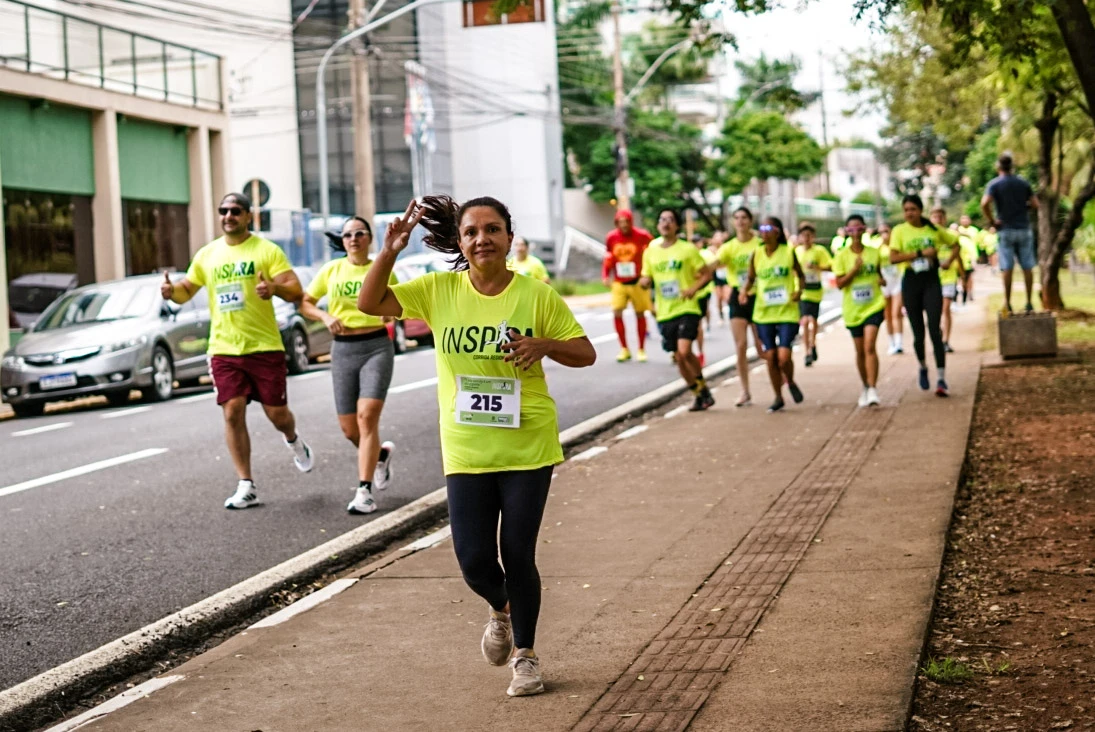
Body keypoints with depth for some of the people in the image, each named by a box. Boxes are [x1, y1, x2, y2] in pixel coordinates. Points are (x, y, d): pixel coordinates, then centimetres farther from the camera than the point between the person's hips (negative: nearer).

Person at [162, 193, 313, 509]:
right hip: (224, 350, 3)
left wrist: (275, 287, -31)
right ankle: (246, 486, 1)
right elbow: (187, 289, 17)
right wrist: (172, 291, -7)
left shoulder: (266, 250, -3)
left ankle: (293, 440, 39)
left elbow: (296, 291, -9)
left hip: (264, 347, -3)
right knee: (233, 414, -5)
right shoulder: (207, 254, 9)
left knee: (277, 413, 2)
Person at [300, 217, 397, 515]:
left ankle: (364, 491, -15)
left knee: (367, 417, -17)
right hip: (343, 349, 3)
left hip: (377, 347, -3)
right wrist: (326, 317, -8)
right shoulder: (332, 270, 6)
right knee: (349, 428, 5)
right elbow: (305, 303, 10)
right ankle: (380, 454, 37)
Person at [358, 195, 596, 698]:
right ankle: (500, 610, 36)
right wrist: (389, 252, -15)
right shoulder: (438, 291, 0)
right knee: (474, 560, -1)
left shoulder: (537, 295, -5)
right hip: (466, 452, 2)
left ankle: (525, 654, 23)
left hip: (528, 448, -2)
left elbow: (585, 353, 2)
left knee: (517, 556, 0)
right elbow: (369, 303, -1)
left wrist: (544, 345, -18)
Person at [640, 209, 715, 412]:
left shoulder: (688, 249, -3)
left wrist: (693, 288, -18)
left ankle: (703, 389, 0)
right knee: (679, 357, 7)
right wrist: (644, 281, -10)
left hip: (686, 309, -4)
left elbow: (706, 274, 0)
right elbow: (646, 279, 14)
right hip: (665, 313, 4)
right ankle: (700, 394, 22)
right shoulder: (650, 252, 8)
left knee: (684, 352, -20)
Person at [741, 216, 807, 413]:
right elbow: (751, 278, 10)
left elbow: (800, 274, 6)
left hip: (787, 313, -3)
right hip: (764, 313, 3)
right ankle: (778, 398, 21)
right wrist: (744, 291, -10)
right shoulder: (757, 254, 1)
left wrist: (799, 290, -12)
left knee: (784, 357, -12)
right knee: (771, 356, 6)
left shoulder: (788, 252, -5)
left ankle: (791, 383, 21)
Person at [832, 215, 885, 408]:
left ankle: (873, 390, -20)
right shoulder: (842, 256, -2)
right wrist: (854, 270, -20)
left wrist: (882, 280, -4)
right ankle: (865, 388, 29)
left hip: (873, 306, -1)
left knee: (869, 346, -17)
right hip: (853, 309, 1)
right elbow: (840, 283, -7)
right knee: (860, 351, 11)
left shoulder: (874, 253, 3)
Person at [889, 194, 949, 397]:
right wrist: (920, 253, -20)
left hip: (931, 281, 0)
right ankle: (923, 368, 33)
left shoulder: (933, 229, 4)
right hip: (911, 281, 0)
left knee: (934, 330, -11)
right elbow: (893, 258, -15)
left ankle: (942, 379, -11)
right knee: (918, 332, 6)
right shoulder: (899, 230, -1)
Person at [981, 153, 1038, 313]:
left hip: (1005, 229, -2)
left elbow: (985, 203, -20)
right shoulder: (1023, 183, 5)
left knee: (1007, 268, 0)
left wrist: (992, 221, -9)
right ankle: (1029, 302, 7)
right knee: (1027, 267, 6)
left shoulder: (994, 184, -5)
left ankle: (1007, 303, 1)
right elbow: (1035, 204, 5)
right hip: (1024, 228, 2)